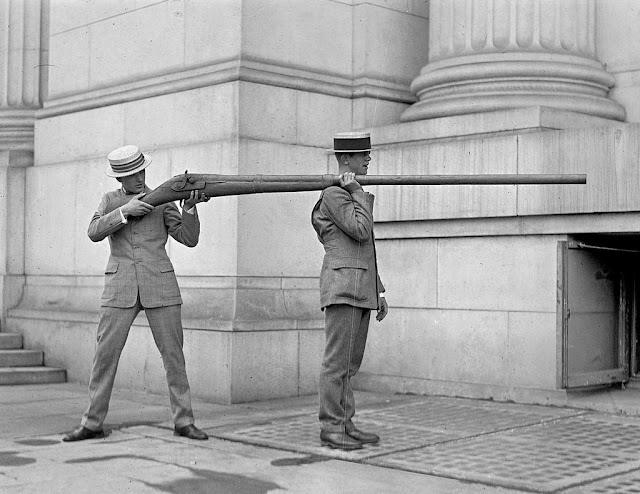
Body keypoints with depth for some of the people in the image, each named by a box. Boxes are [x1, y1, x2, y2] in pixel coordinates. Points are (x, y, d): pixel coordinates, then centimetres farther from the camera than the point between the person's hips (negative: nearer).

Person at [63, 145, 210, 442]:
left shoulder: (162, 201, 7)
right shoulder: (110, 201, 11)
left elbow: (189, 239, 0)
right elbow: (95, 232, -7)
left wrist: (190, 207, -16)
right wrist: (126, 211, -18)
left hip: (159, 286, 0)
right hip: (120, 288, 1)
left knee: (173, 353, -1)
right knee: (105, 354, -3)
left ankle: (183, 422, 7)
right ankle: (92, 424, 6)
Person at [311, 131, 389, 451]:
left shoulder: (353, 195, 23)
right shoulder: (333, 193, -7)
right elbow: (361, 230, -18)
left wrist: (379, 292, 21)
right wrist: (358, 193, -8)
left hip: (361, 291, 9)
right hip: (342, 287, -9)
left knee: (351, 362, 9)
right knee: (337, 361, -7)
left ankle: (345, 425, 13)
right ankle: (330, 429, -3)